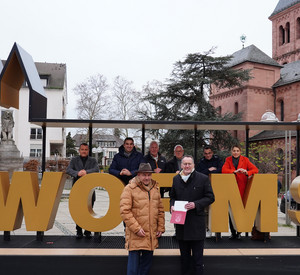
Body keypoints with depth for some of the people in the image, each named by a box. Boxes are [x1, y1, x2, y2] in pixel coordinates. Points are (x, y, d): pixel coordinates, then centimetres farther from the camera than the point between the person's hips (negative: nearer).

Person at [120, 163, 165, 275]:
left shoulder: (155, 189, 13)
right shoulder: (129, 189, -7)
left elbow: (160, 210, 18)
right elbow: (124, 211, -13)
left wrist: (161, 228, 11)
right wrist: (136, 228, -16)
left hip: (152, 235, 6)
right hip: (135, 235, -6)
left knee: (147, 261, 14)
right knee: (134, 261, -2)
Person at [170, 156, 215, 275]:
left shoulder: (203, 179, -4)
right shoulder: (176, 179, 9)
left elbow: (210, 197, -3)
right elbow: (172, 196, 19)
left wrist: (196, 204, -16)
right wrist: (172, 205, -2)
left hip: (197, 223, -4)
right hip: (181, 222, 4)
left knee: (197, 255, 3)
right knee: (184, 255, 16)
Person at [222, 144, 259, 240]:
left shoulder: (245, 160, 8)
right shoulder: (228, 160, 9)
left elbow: (255, 169, -2)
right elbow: (224, 170, -7)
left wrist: (246, 172, -21)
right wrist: (235, 171, -22)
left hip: (242, 189, -1)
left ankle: (239, 232, 10)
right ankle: (233, 232, 10)